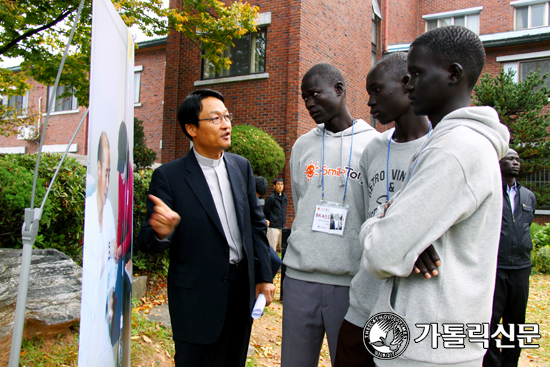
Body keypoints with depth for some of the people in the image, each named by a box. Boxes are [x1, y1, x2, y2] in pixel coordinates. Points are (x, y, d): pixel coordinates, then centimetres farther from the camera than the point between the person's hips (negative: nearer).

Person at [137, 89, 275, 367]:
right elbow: (147, 242, -12)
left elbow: (256, 224, 10)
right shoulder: (168, 176, -11)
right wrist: (161, 231, -35)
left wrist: (263, 277, 7)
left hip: (243, 289, 5)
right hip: (198, 297, -5)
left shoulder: (241, 167, 5)